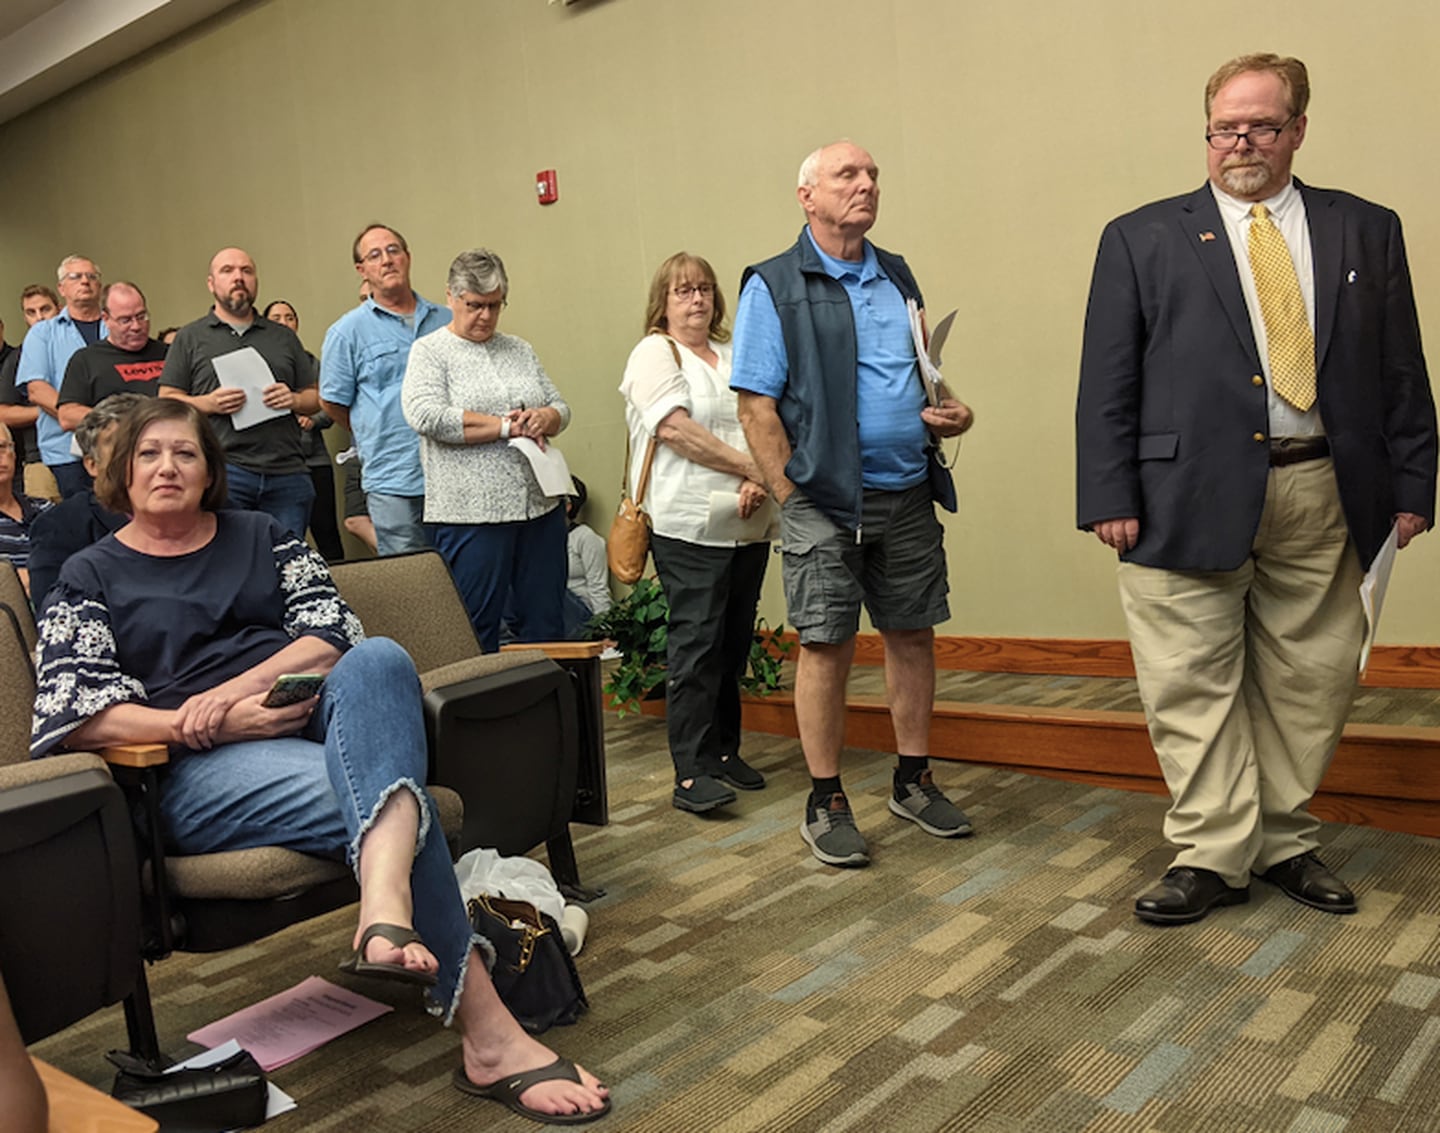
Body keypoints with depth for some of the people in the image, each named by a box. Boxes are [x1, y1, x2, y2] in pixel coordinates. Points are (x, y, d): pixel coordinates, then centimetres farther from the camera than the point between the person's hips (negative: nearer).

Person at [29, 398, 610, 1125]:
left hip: (312, 719, 3)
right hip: (202, 766, -3)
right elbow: (73, 711, 0)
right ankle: (489, 1037, -39)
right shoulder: (88, 580, 15)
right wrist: (210, 724, -15)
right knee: (366, 788, -33)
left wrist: (242, 686, -12)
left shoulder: (262, 538, 23)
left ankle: (386, 907, -58)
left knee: (378, 660, -34)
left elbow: (331, 629, 7)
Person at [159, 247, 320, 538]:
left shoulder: (284, 337, 22)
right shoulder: (190, 338, 13)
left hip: (288, 474, 3)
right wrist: (208, 403, -11)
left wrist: (294, 400, -3)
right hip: (223, 470, -2)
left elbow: (315, 398, 19)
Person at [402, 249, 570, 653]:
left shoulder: (520, 350, 17)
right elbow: (427, 415, -14)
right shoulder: (429, 352, 1)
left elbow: (560, 407, 18)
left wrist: (545, 418, -7)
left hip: (540, 506, 5)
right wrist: (507, 427, -12)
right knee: (478, 632, 2)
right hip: (472, 513, -5)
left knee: (546, 625, 8)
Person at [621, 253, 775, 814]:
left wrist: (758, 484, -10)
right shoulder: (654, 353, 1)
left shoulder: (735, 356, 18)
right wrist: (754, 467, -14)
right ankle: (692, 773, -4)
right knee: (696, 645, -8)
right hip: (688, 525, -6)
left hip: (748, 526, 6)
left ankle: (724, 751, 21)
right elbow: (675, 429, -13)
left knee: (734, 643, 10)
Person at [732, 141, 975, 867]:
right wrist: (795, 499, -13)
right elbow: (756, 405, -8)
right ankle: (825, 804, 13)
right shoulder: (774, 287, -3)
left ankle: (912, 782, 26)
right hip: (825, 500, -5)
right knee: (825, 647, 0)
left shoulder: (897, 277, 15)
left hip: (908, 495, 6)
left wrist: (952, 412, 3)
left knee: (913, 636, 10)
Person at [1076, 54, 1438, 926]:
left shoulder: (1366, 231, 13)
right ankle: (1213, 854, 13)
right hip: (1191, 495, -2)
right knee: (1195, 688, 1)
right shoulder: (1141, 239, 7)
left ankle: (1285, 843, 26)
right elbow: (1107, 383, 2)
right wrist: (1109, 495, -7)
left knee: (1310, 684, 10)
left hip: (1323, 497, 3)